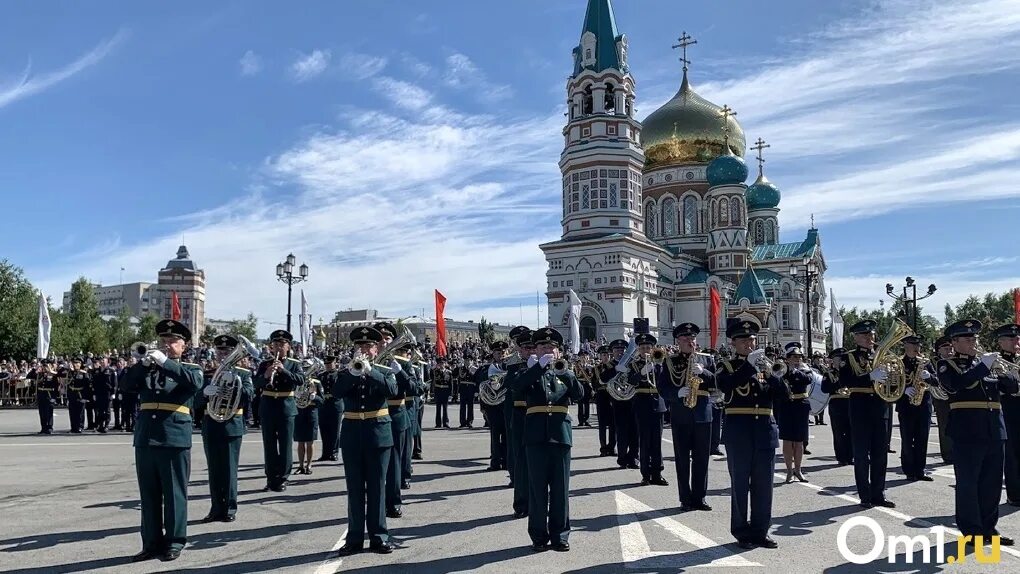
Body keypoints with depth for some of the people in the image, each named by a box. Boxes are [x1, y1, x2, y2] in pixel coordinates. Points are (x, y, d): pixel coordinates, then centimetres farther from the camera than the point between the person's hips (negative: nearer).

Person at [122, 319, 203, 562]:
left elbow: (195, 382, -18)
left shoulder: (190, 368, 4)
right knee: (149, 495, 9)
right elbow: (128, 385, 3)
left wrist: (164, 362, -20)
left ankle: (174, 542, 10)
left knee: (174, 494, 1)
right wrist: (143, 363, -10)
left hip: (174, 439, -4)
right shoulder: (147, 367, 17)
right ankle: (152, 543, 17)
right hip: (145, 439, 4)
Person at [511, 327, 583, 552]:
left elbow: (578, 394, -5)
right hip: (536, 436, -1)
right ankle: (539, 536, 12)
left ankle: (560, 535, 14)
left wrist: (565, 371, -19)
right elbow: (517, 385, -14)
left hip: (560, 435, 2)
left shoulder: (564, 374, 14)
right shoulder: (531, 373, 9)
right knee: (537, 487, 3)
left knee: (560, 487, 5)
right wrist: (540, 366, -22)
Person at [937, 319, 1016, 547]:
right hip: (967, 432, -6)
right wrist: (983, 366, -19)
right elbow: (956, 384, -22)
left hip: (994, 432, 6)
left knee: (992, 484, 10)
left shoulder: (984, 363, 17)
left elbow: (1010, 387, 12)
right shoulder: (947, 365, 0)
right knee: (967, 483, 0)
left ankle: (988, 528, 21)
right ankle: (971, 531, 9)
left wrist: (1009, 374, -7)